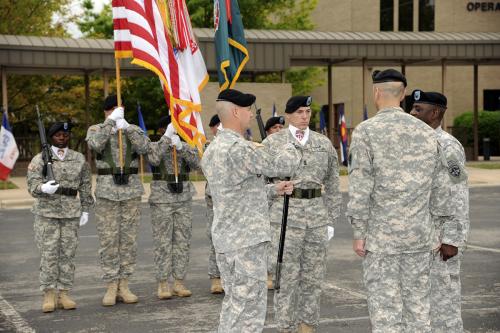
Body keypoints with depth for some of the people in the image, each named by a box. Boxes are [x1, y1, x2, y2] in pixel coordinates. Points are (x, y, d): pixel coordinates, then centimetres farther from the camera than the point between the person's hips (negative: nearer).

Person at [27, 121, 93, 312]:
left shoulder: (79, 159, 9)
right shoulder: (40, 159, 2)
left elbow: (85, 187, 12)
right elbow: (32, 184, -5)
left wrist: (85, 210, 8)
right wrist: (43, 188, -26)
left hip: (71, 213, 2)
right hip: (47, 212, -2)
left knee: (68, 254, 3)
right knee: (48, 254, -3)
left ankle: (64, 294, 10)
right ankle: (49, 295, 3)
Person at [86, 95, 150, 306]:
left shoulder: (134, 130, 9)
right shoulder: (96, 129, 6)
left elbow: (144, 148, -11)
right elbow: (95, 144, -17)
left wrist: (127, 127, -19)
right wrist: (111, 121, -20)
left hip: (132, 190, 2)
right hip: (106, 190, -2)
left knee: (129, 239, 4)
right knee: (108, 239, -1)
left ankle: (124, 286, 11)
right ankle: (111, 287, 5)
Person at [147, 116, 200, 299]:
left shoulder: (187, 147, 10)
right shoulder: (155, 146, 3)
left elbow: (195, 163, -8)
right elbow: (154, 159, -19)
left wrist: (180, 147, -21)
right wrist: (167, 138, -22)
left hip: (184, 199, 3)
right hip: (161, 200, -3)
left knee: (183, 242, 4)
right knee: (163, 242, -2)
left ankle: (179, 282, 10)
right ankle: (163, 284, 4)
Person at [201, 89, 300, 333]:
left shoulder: (211, 150, 12)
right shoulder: (242, 149, -18)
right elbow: (282, 167, -11)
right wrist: (290, 149, 10)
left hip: (224, 237, 9)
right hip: (247, 239, -9)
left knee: (233, 302, 17)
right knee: (249, 307, -4)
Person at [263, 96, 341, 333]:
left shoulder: (323, 143, 10)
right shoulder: (272, 142, 2)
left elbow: (332, 185, 12)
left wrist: (332, 220, 8)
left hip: (318, 215, 3)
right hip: (285, 214, -3)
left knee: (313, 276, 7)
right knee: (287, 275, -1)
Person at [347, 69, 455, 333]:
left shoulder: (366, 131, -8)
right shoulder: (426, 132, 6)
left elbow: (360, 187, -11)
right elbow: (440, 186, 8)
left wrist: (358, 232, -6)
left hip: (381, 235, -4)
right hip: (419, 234, 4)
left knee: (385, 308, 0)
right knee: (417, 304, 11)